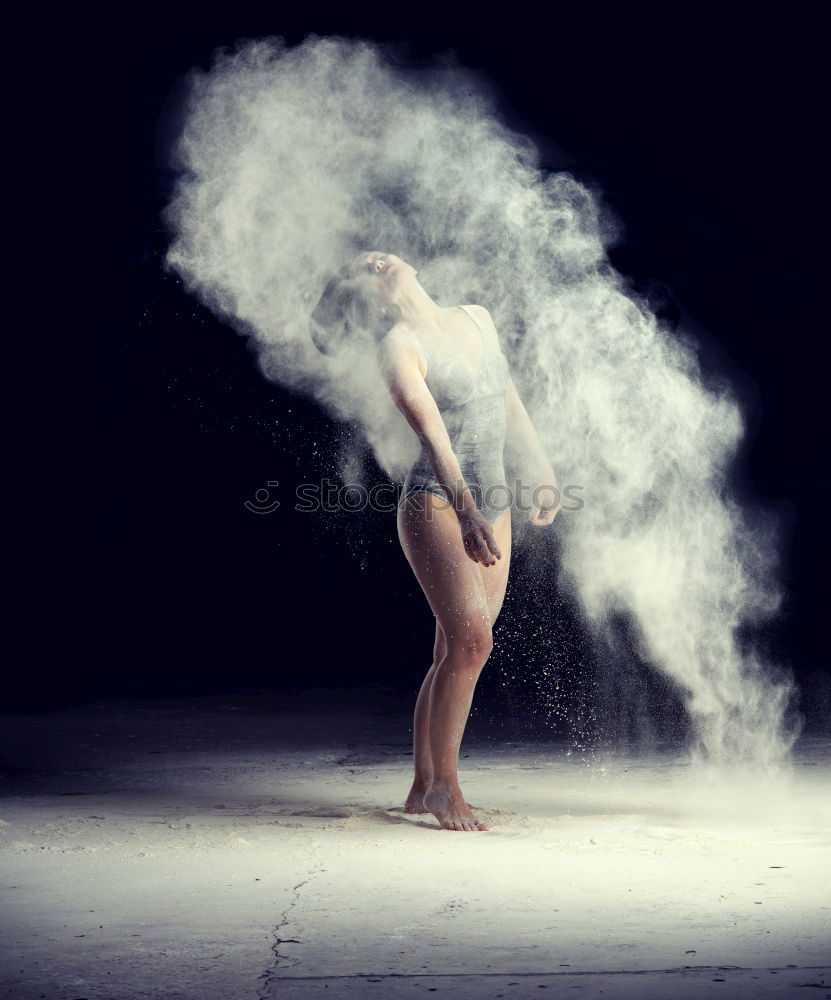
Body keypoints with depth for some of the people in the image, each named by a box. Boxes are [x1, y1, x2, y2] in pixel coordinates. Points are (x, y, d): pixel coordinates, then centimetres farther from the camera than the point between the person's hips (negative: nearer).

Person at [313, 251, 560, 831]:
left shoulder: (477, 319, 12)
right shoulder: (399, 344, -8)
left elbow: (509, 401, 23)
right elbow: (432, 430, -22)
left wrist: (543, 470, 25)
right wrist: (464, 510, -34)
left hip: (492, 506, 6)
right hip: (437, 505, -6)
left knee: (456, 651, 7)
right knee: (471, 640, -16)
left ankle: (423, 788, 15)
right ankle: (444, 788, -4)